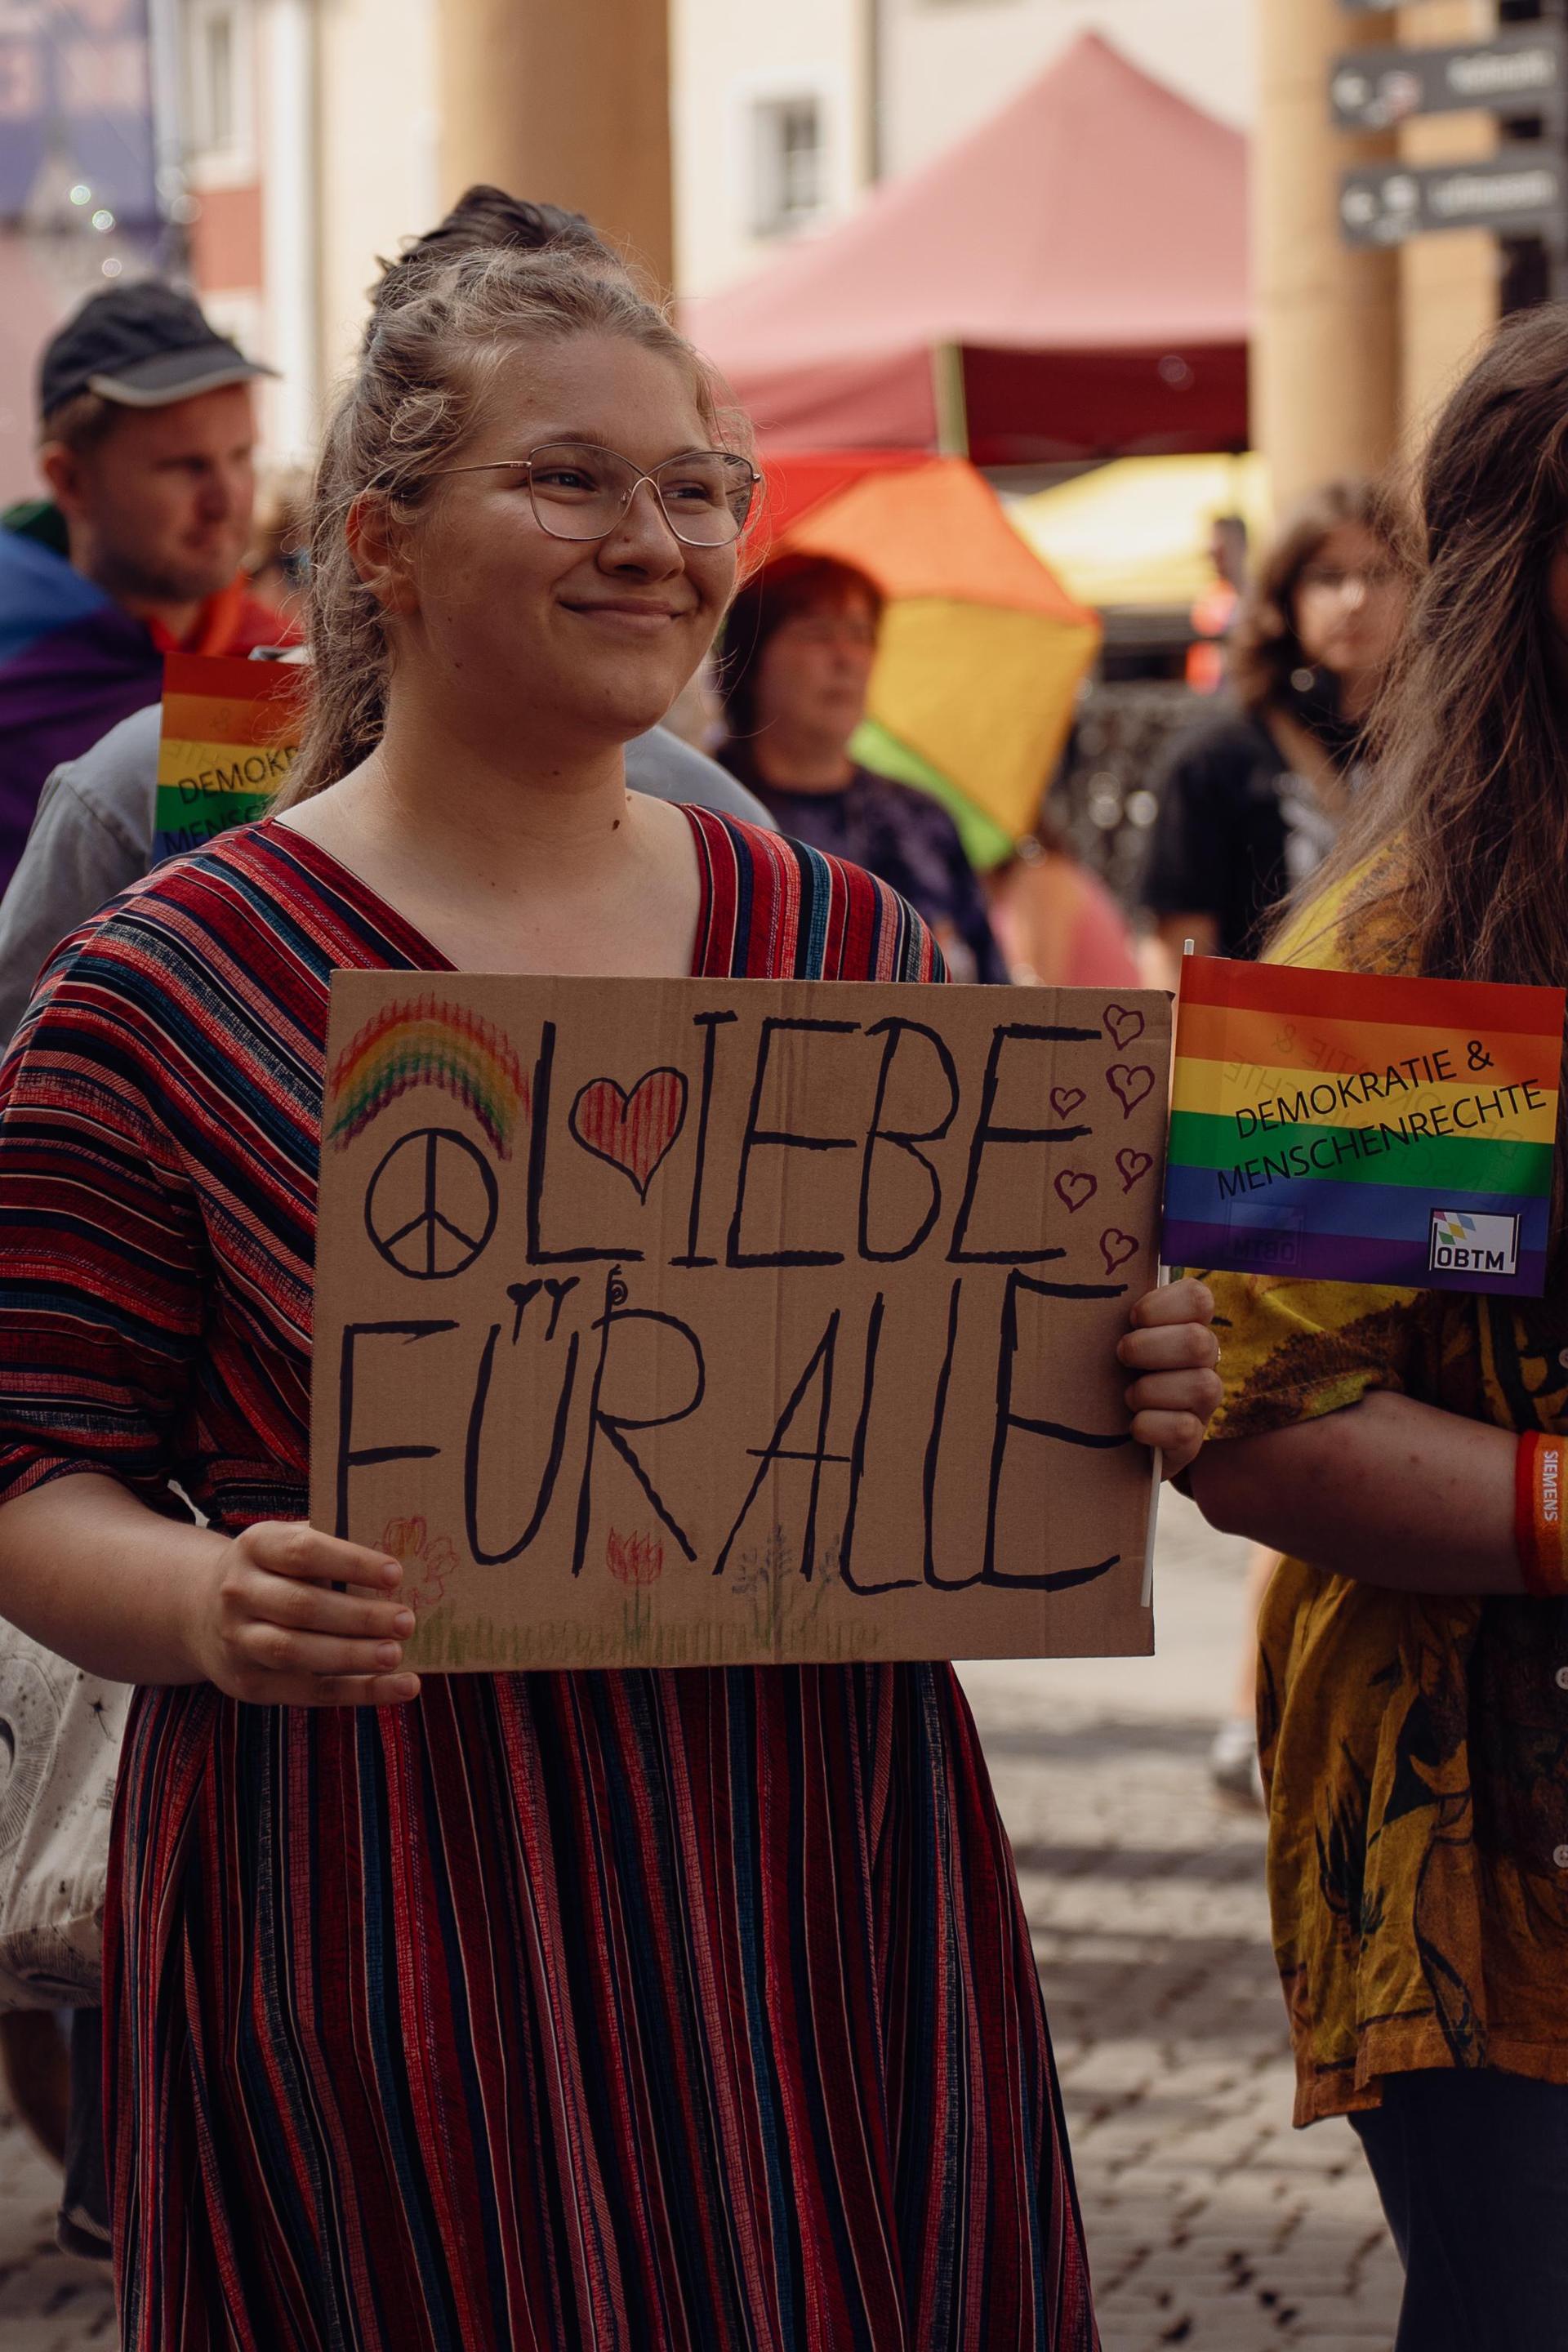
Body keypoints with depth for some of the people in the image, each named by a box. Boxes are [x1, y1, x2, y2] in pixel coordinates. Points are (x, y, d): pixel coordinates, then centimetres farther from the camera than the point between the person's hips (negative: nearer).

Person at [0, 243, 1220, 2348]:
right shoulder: (169, 990, -2)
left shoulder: (855, 951, 11)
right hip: (383, 1919, -4)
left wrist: (1118, 1408, -3)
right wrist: (208, 1601, -23)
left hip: (822, 1897, 4)